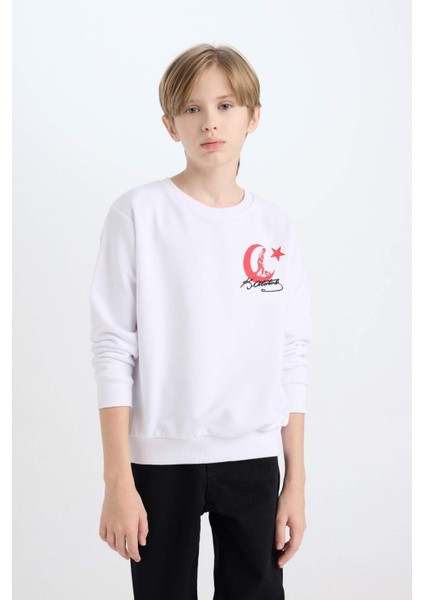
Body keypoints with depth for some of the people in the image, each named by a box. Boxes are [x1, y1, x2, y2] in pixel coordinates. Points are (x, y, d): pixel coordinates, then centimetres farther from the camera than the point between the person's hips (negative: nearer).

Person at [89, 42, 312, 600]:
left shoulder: (276, 225, 5)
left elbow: (292, 359, 7)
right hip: (161, 457, -3)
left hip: (254, 457, 3)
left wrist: (296, 480, 6)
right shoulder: (139, 213, -5)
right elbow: (113, 349, -7)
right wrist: (117, 480, -10)